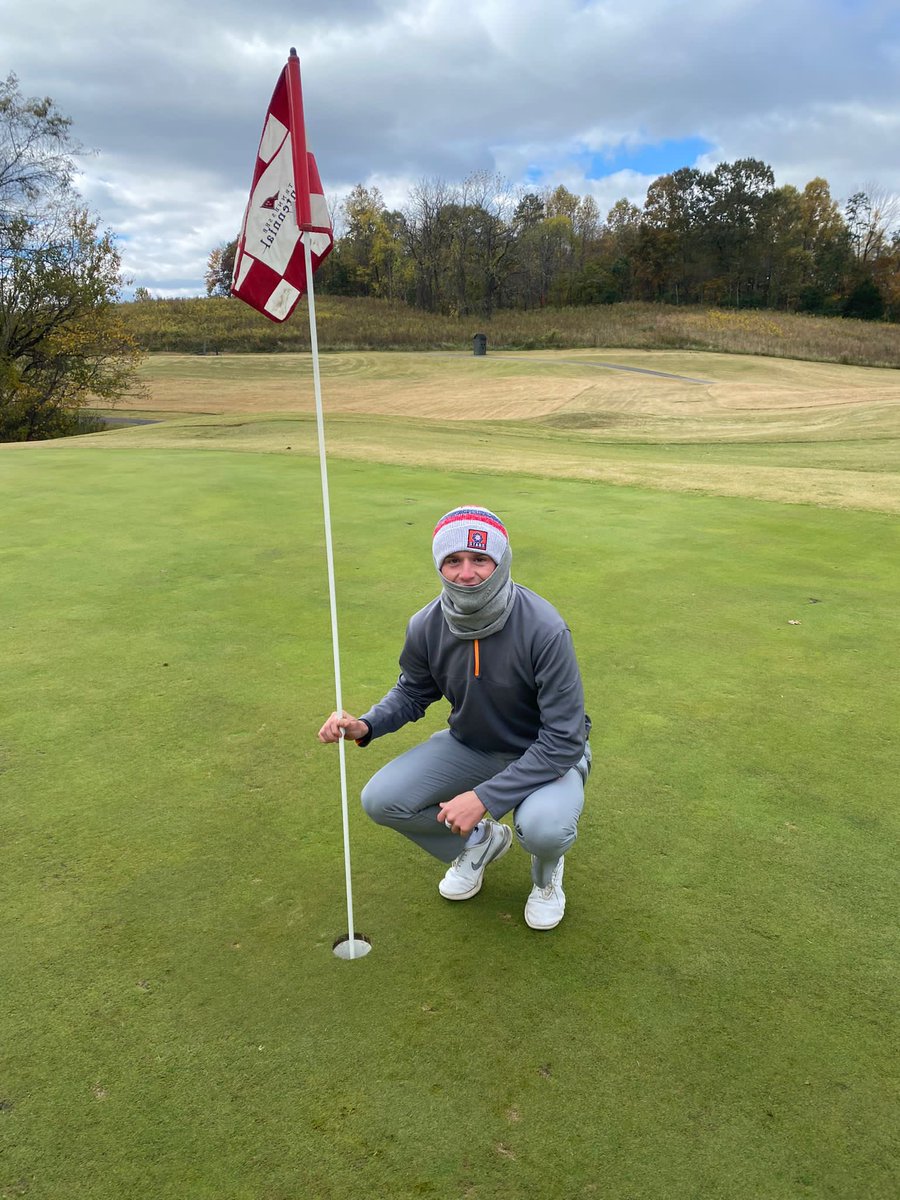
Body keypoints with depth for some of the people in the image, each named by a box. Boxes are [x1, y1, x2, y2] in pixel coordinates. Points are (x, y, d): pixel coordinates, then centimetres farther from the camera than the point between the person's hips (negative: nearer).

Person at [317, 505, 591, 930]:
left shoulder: (544, 629, -30)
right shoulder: (426, 627, -15)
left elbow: (564, 741, -28)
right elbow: (412, 692, 6)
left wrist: (485, 796, -33)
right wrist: (366, 725, -17)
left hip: (549, 753, -4)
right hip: (469, 746, 5)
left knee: (543, 827, -36)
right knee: (381, 800, -13)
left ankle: (547, 871, 7)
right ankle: (479, 841, 17)